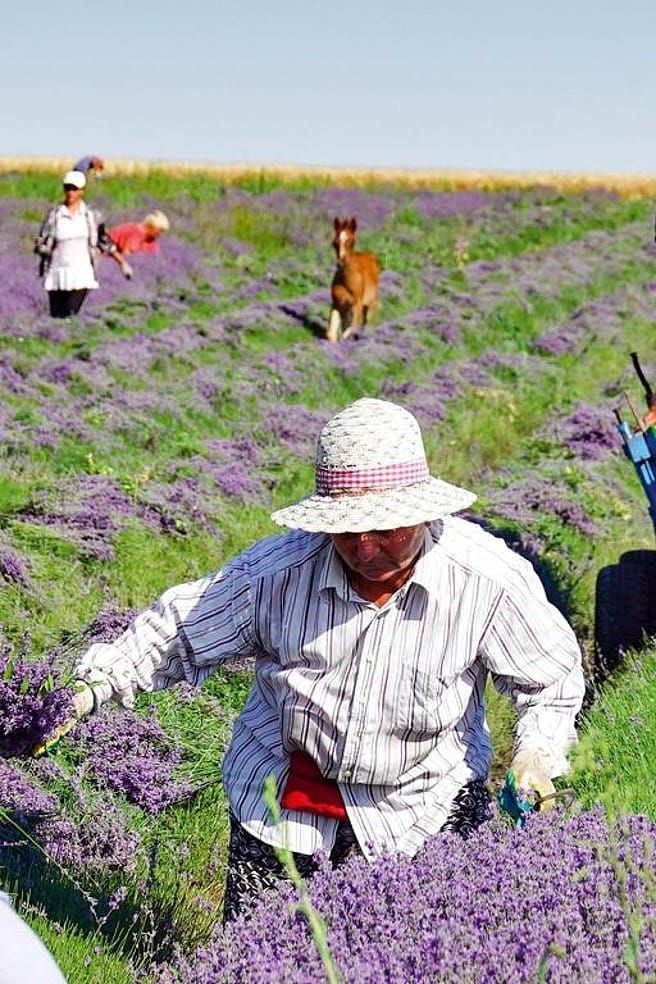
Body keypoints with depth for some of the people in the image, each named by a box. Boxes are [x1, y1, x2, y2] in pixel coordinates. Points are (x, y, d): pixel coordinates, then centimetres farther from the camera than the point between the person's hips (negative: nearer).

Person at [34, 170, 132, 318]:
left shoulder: (89, 215, 6)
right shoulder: (54, 214, 1)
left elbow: (105, 241, 15)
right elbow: (39, 244, 3)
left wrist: (123, 263, 14)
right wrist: (43, 249, -21)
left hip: (81, 274, 0)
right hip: (58, 274, 0)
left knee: (69, 316, -16)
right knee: (56, 316, 1)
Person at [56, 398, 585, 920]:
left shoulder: (489, 577, -21)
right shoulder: (279, 568, -19)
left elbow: (553, 674, -6)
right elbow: (180, 630, -4)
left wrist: (537, 754, -21)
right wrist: (94, 683, -11)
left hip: (423, 801, 0)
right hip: (281, 793, 1)